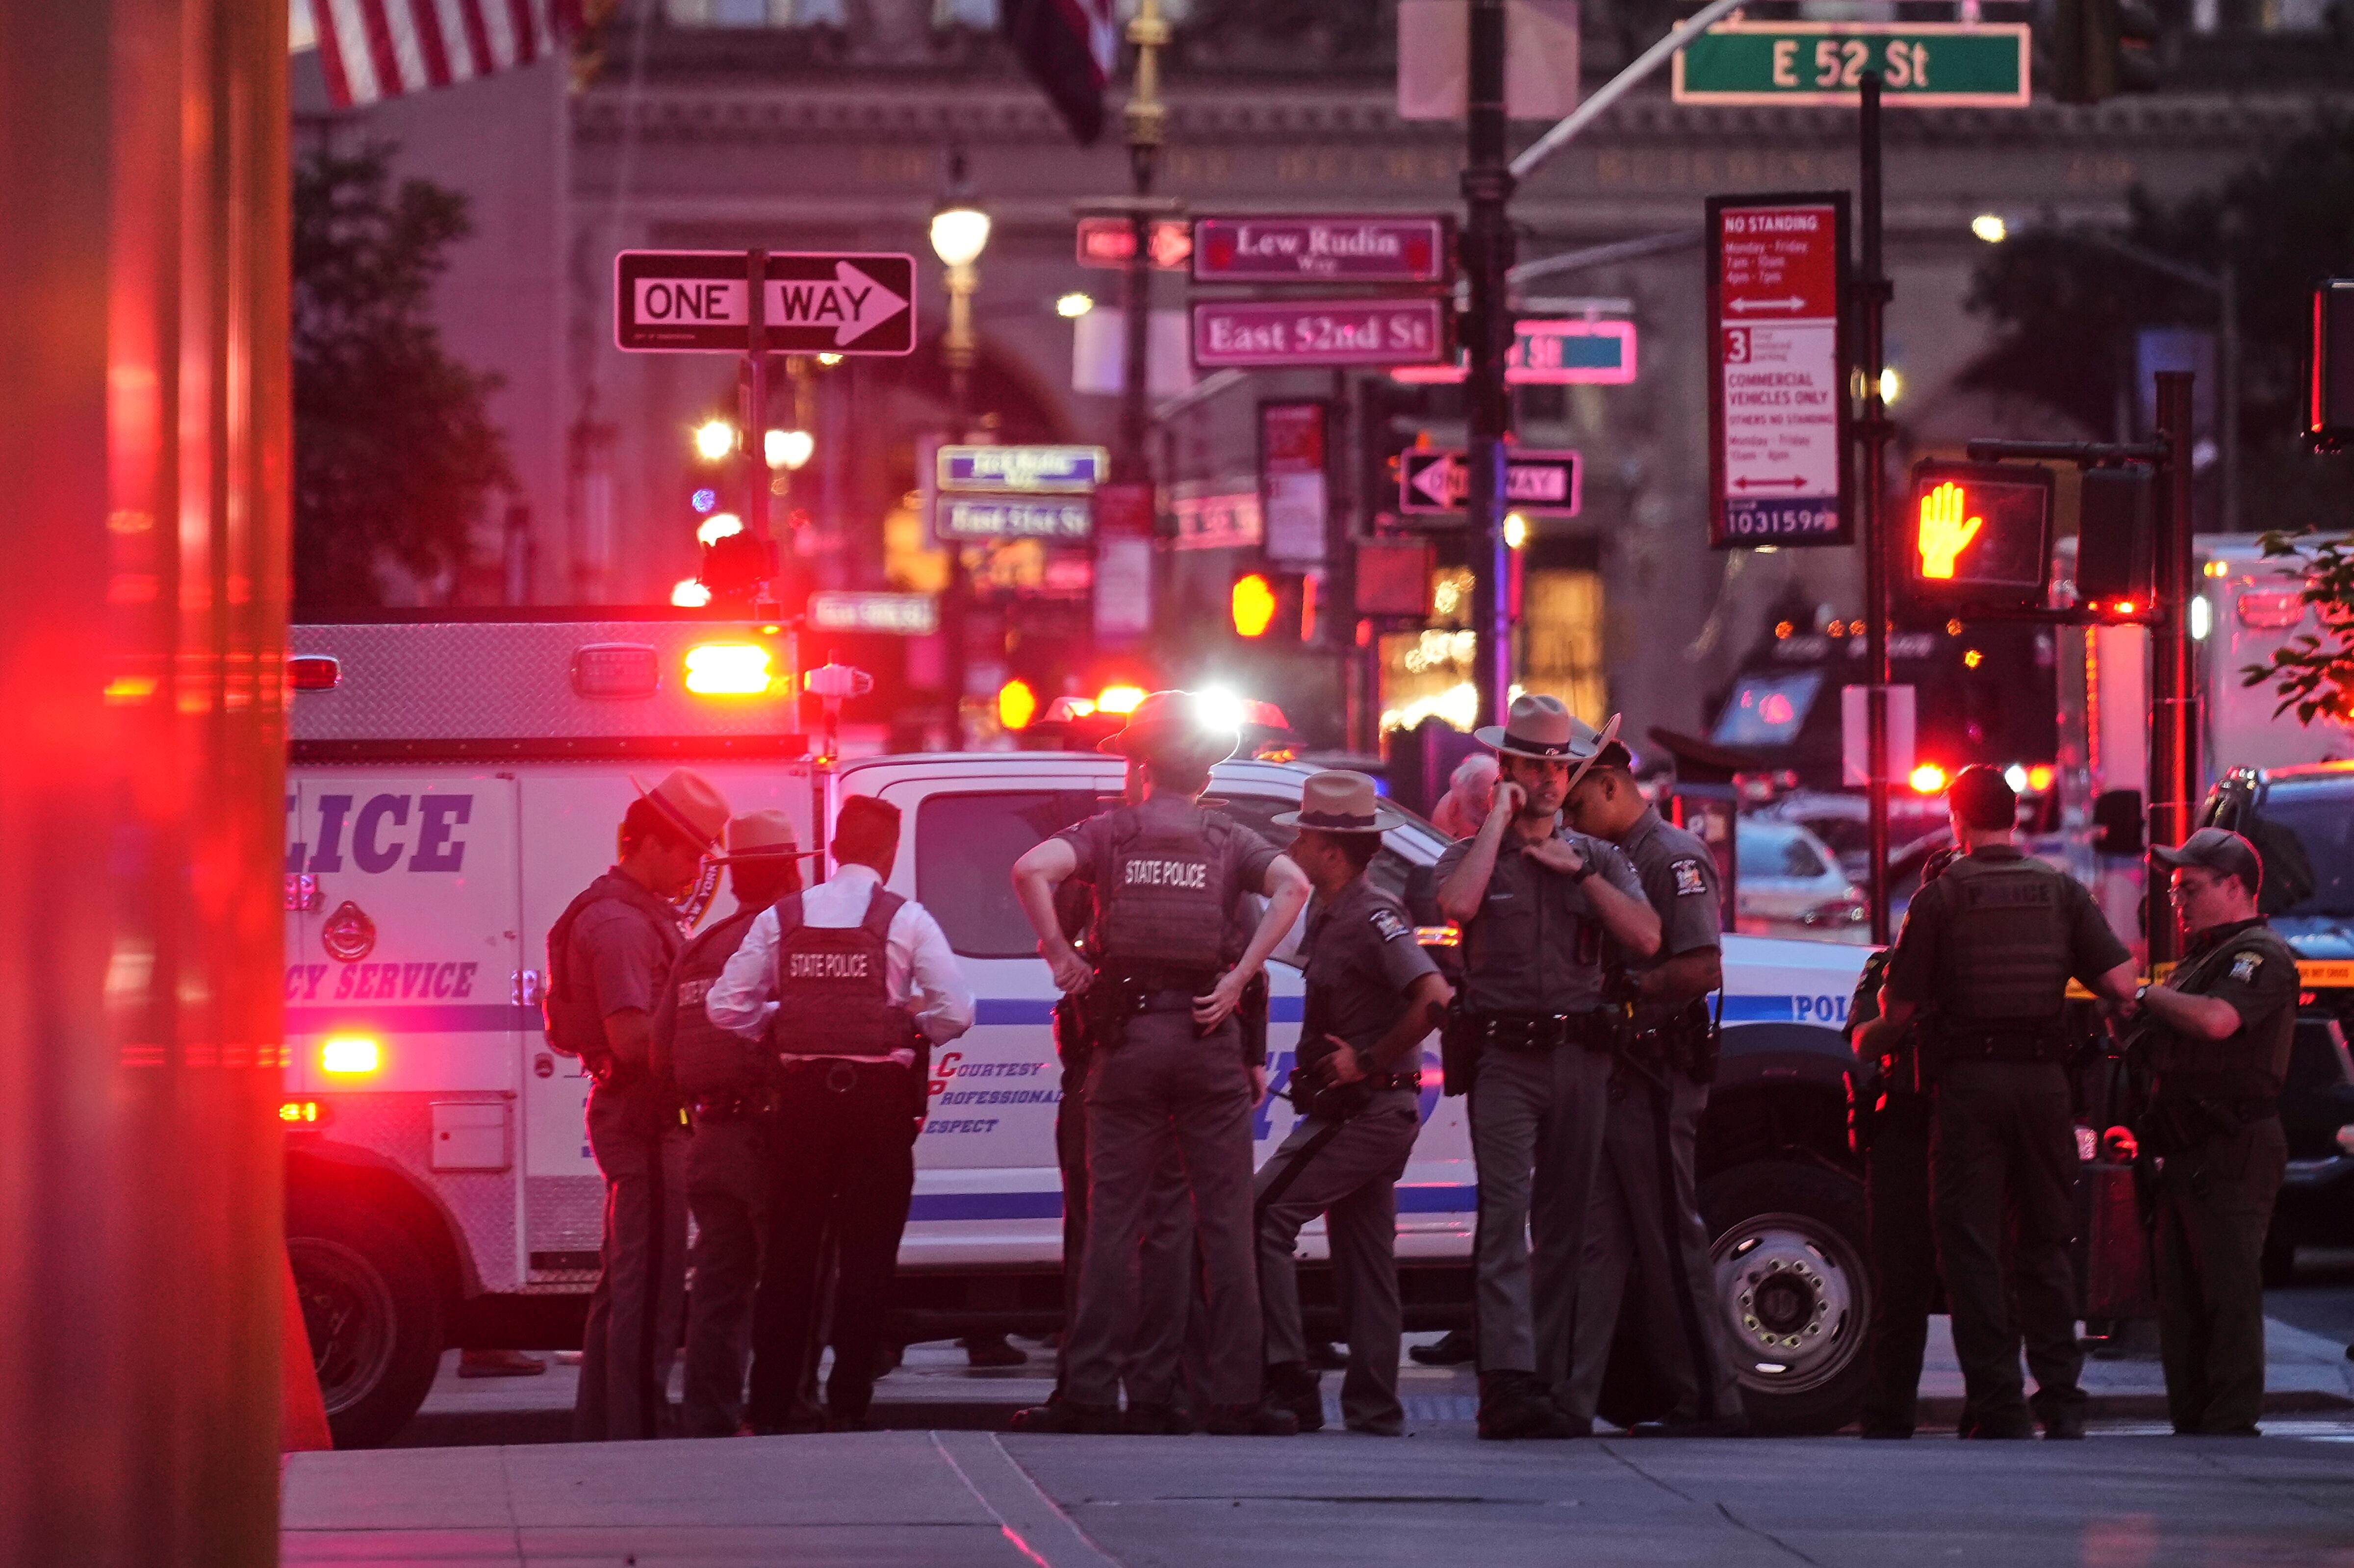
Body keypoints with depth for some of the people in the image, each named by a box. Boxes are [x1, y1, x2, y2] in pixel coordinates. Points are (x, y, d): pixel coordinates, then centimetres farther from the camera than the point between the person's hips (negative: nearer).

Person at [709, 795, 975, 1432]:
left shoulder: (781, 919, 4)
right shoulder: (906, 920, -4)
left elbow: (727, 1007, 1)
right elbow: (956, 1012, -9)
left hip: (805, 1094, 3)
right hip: (879, 1096, -2)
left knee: (790, 1250, 8)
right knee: (867, 1254, 3)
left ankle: (770, 1409, 7)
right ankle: (848, 1408, 1)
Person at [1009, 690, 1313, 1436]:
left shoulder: (1110, 831, 4)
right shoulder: (1228, 841, 6)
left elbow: (1032, 868, -14)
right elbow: (1292, 885, -12)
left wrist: (1060, 954, -5)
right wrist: (1240, 976, -11)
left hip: (1128, 1037, 0)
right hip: (1207, 1038, 0)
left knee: (1113, 1220, 3)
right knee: (1225, 1222, 4)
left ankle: (1092, 1395, -1)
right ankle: (1234, 1396, 0)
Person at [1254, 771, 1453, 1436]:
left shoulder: (1372, 918, -17)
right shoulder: (1327, 913, 13)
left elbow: (1435, 999, -29)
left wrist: (1368, 1062, -22)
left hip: (1366, 1111, -10)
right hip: (1364, 1112, 10)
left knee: (1264, 1217, -13)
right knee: (1363, 1250, 12)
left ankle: (1289, 1386, -16)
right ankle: (1372, 1406, 16)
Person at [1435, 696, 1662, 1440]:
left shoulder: (1599, 859, 16)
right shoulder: (1474, 853, 9)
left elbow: (1646, 939, 2)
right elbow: (1458, 903, -15)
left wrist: (1580, 872, -3)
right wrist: (1500, 818, -7)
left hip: (1580, 1059, 4)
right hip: (1503, 1057, -4)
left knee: (1564, 1225, 5)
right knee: (1506, 1216, -16)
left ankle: (1548, 1384, 9)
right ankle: (1508, 1382, -25)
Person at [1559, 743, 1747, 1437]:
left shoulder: (1675, 858, -9)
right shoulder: (1610, 860, 19)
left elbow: (1703, 971, -18)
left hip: (1656, 1080, -9)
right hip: (1606, 1075, 9)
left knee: (1672, 1245, -3)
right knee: (1596, 1239, 4)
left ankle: (1712, 1402, 3)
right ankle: (1570, 1397, 1)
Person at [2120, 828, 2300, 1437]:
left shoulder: (2260, 955, -8)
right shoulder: (2203, 957, 24)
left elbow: (2217, 1020, -26)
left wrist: (2152, 996, -11)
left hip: (2232, 1152, -10)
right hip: (2190, 1153, 10)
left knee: (2229, 1292, -11)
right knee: (2180, 1295, 10)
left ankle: (2231, 1425, -12)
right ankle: (2190, 1421, 13)